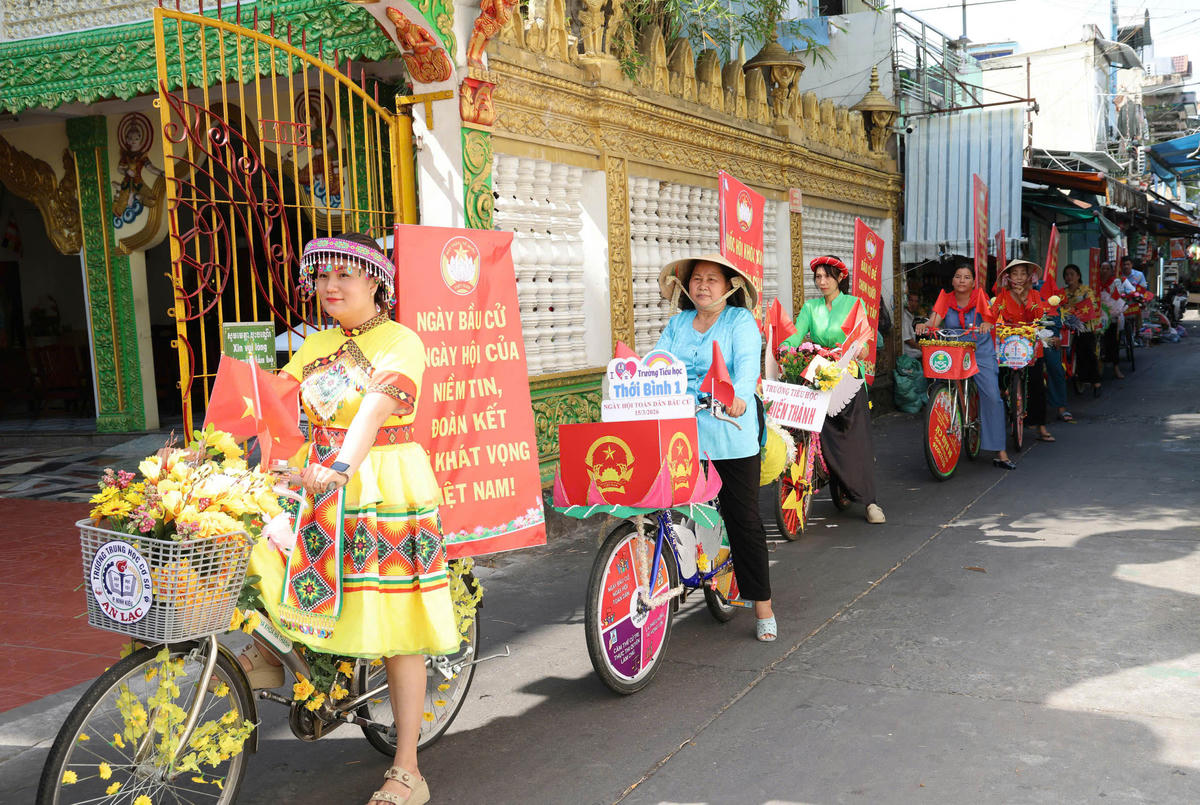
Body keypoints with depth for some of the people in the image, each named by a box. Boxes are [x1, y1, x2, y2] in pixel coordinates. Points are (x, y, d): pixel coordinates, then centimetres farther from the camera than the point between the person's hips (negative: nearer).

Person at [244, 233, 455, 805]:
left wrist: (341, 468, -37)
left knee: (394, 631, -2)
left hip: (384, 491, -6)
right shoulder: (316, 347, 13)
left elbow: (373, 410, -22)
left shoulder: (400, 342, -7)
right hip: (320, 485, 6)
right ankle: (268, 654, 13)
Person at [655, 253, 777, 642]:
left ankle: (762, 604, 9)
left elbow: (748, 362, -16)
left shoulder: (740, 321, 1)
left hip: (730, 435, -4)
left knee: (743, 519, 0)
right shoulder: (678, 322, 15)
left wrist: (739, 395, -36)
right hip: (679, 433, 4)